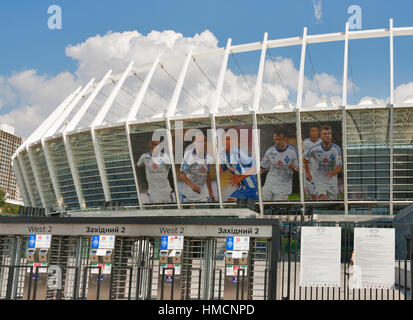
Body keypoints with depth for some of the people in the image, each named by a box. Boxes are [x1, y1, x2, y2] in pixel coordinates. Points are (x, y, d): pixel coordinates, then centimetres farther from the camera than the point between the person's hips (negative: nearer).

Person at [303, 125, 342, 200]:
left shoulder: (336, 149, -10)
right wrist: (307, 173, 8)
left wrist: (332, 173, -32)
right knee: (323, 199, -20)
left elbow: (340, 166, -13)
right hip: (319, 180, -2)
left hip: (332, 179, 2)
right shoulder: (314, 149, -11)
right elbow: (305, 159, 8)